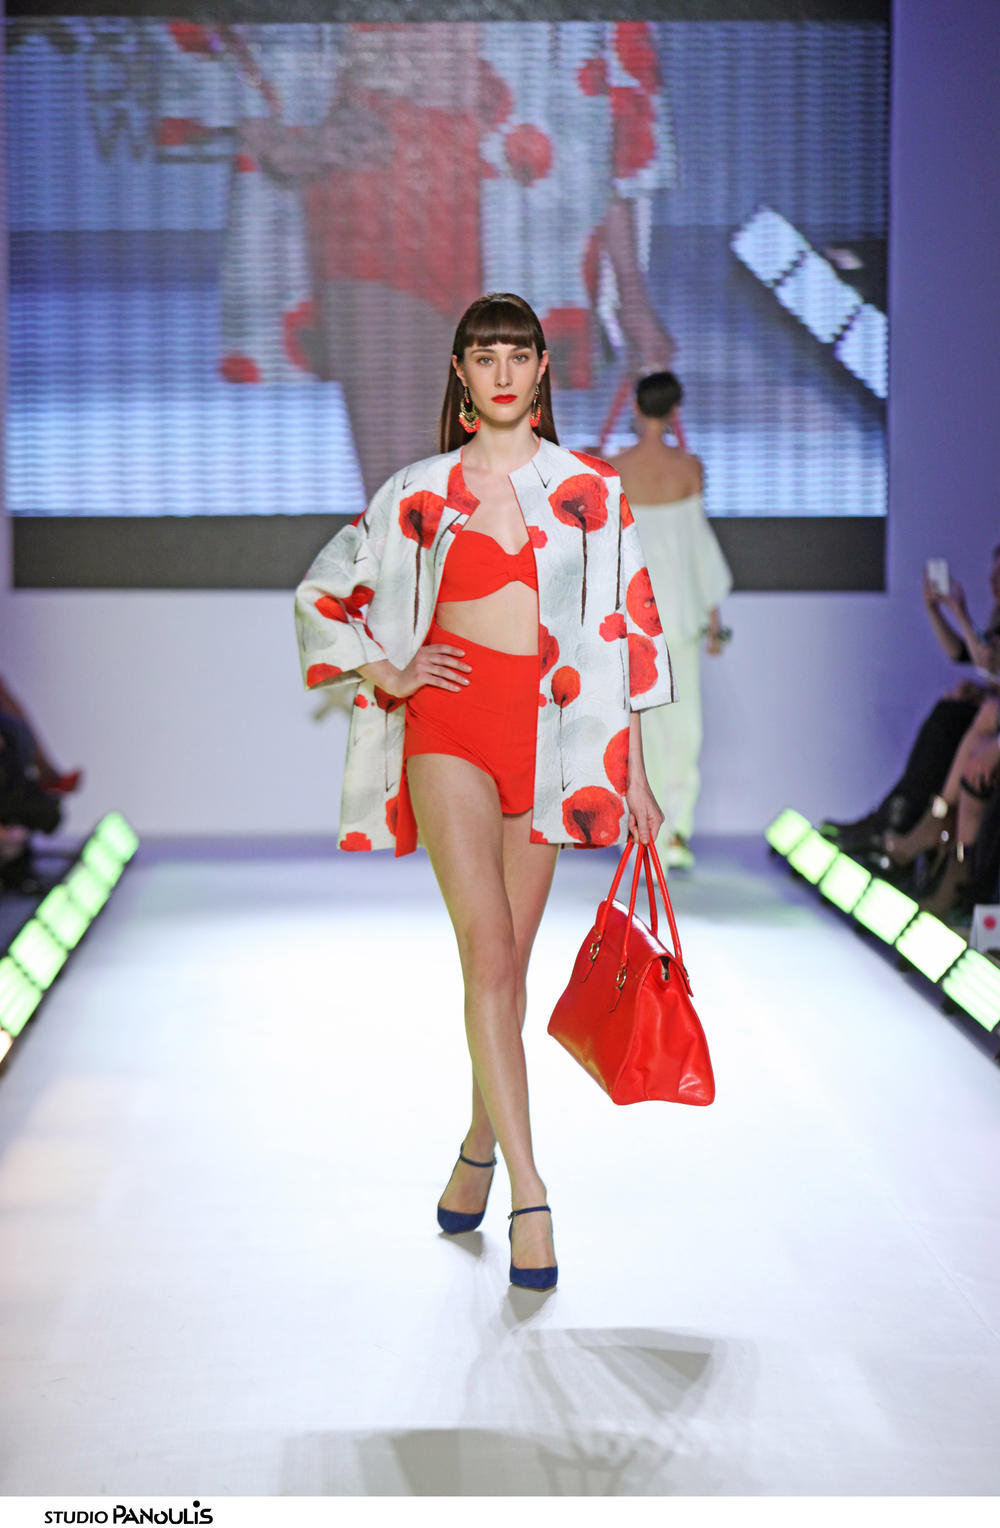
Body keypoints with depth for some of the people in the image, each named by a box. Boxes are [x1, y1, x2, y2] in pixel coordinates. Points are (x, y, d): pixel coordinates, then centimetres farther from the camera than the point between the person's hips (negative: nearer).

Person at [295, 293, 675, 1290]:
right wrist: (386, 675, 1)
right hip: (449, 728, -2)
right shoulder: (418, 493, 5)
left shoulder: (591, 491, 8)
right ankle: (530, 1196, -18)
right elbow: (321, 596, 15)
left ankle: (480, 1147, 29)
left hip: (550, 736, 2)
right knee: (489, 955, -14)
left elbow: (626, 628, 9)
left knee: (507, 965, 8)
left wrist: (634, 777, 7)